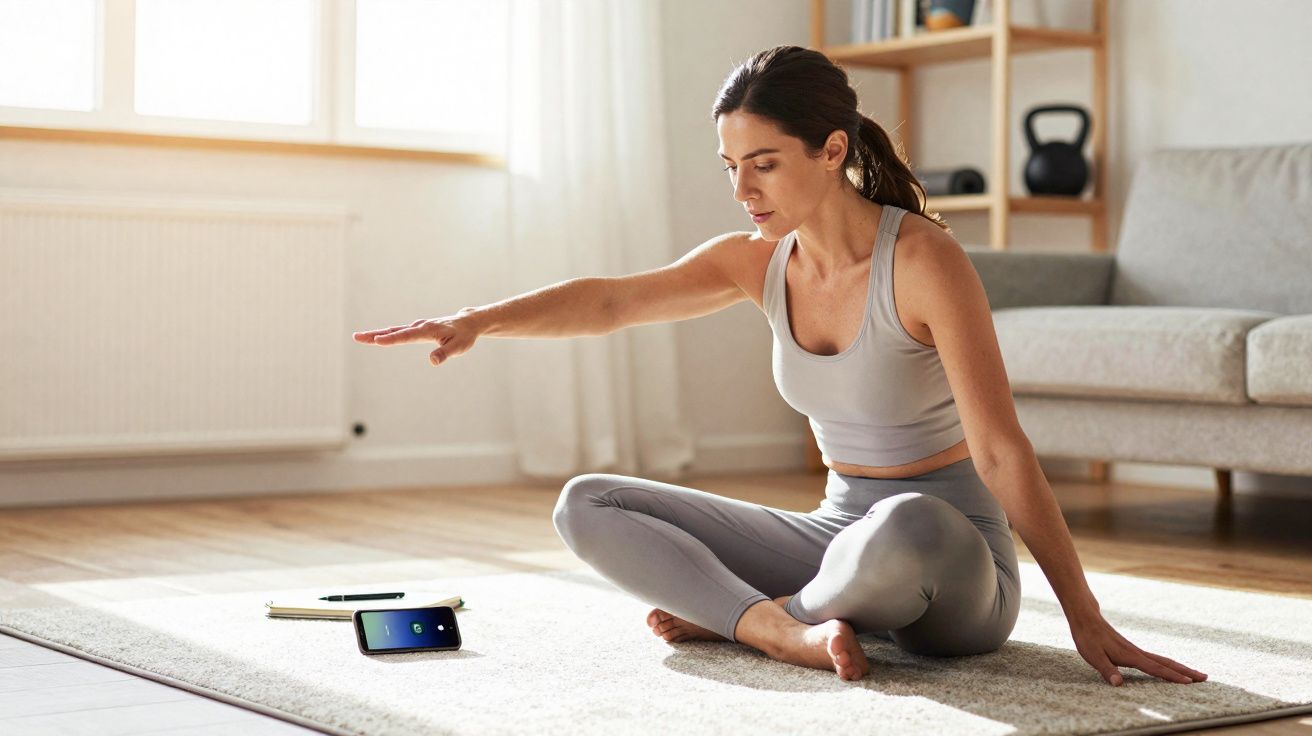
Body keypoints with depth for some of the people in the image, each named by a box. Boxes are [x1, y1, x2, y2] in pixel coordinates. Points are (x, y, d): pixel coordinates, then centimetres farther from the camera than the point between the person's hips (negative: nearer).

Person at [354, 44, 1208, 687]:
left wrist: (1086, 618, -24)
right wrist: (478, 321, -29)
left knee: (904, 528, -44)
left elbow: (1001, 450, -22)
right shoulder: (758, 261, 1)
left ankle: (732, 614, -12)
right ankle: (785, 628, -21)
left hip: (949, 556, -6)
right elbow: (611, 300, -12)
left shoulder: (922, 259, -19)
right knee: (586, 507, -3)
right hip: (837, 529, 6)